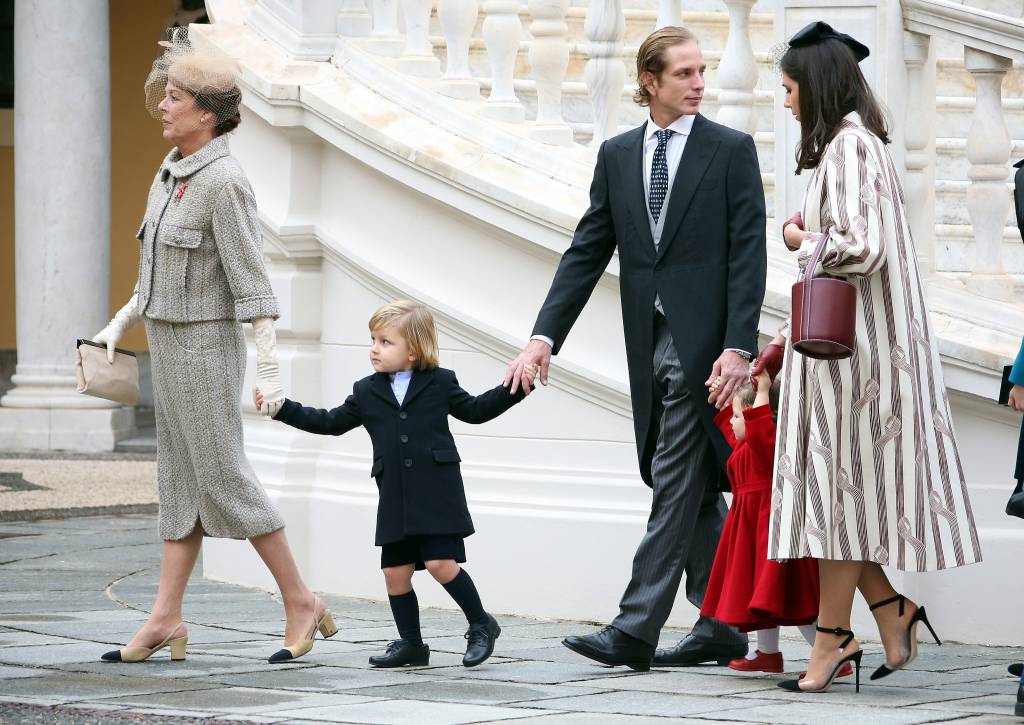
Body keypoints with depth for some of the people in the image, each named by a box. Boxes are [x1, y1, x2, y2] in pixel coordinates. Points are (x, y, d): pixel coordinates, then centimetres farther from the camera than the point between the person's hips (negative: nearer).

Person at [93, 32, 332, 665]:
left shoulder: (223, 182, -18)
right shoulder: (173, 172, 9)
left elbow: (251, 279, -20)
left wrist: (269, 365, -22)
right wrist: (122, 322, 19)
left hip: (206, 346, -9)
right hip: (170, 345, 9)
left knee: (222, 480, -5)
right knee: (180, 479, 8)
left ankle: (301, 602, 3)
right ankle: (166, 619, 8)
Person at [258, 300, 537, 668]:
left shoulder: (440, 384, 4)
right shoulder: (366, 393, 10)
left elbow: (475, 410, 13)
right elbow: (331, 423, 15)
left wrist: (515, 389, 3)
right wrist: (282, 409, 9)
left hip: (438, 495, -4)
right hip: (394, 500, 4)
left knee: (441, 563, -13)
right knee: (395, 571, 4)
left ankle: (481, 625, 6)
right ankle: (410, 643, 18)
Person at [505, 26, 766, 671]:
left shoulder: (731, 151, -2)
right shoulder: (617, 155, 11)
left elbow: (748, 255, -7)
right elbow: (587, 252, 10)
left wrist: (738, 347, -17)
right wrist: (545, 335, 1)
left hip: (704, 343, -6)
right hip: (650, 344, 6)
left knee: (676, 485, -8)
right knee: (695, 488, 11)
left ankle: (636, 630, -12)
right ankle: (722, 627, 18)